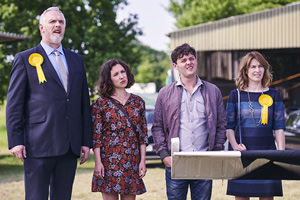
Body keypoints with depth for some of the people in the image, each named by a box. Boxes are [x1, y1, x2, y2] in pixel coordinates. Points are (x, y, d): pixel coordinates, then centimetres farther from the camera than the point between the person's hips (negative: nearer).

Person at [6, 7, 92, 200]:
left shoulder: (76, 60, 17)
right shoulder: (25, 59, 4)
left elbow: (84, 102, 16)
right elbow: (14, 103, 0)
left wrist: (87, 140, 9)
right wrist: (15, 141, -9)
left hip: (70, 146, 5)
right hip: (39, 146, -4)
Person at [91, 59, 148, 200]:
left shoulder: (138, 102, 11)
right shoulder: (100, 104, 2)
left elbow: (143, 135, 10)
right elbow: (96, 136, -1)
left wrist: (142, 160, 3)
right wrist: (98, 162, -9)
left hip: (132, 162, 3)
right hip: (109, 160, -3)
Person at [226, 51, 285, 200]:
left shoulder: (273, 95, 8)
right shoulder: (236, 95, 5)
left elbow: (279, 127, 6)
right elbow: (229, 126, 5)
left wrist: (281, 153, -3)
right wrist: (235, 145, -12)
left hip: (267, 152, 1)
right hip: (243, 152, -1)